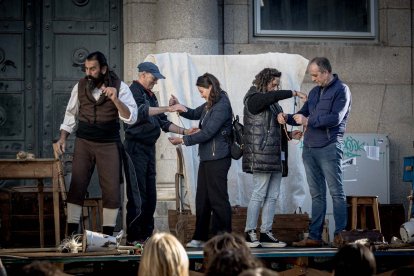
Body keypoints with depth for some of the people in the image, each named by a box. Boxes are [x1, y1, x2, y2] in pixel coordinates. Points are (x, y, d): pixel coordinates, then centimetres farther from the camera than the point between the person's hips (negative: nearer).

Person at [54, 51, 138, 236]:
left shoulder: (120, 87, -8)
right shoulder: (80, 86, 0)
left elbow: (131, 118, -15)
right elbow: (71, 114, 12)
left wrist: (116, 99, -29)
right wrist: (62, 138, 1)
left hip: (109, 144, -2)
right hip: (83, 143, 2)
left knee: (112, 190, -2)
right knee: (76, 187, -4)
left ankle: (108, 235, 9)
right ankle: (71, 234, 0)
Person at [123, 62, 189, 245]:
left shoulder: (150, 96, 20)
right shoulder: (134, 91, -8)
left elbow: (162, 122, 21)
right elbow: (142, 111, -27)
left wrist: (184, 132, 11)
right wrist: (167, 109, -30)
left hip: (149, 148, 9)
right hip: (136, 148, -9)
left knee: (150, 194, 10)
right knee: (138, 194, -9)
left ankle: (146, 233, 15)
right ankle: (133, 237, -7)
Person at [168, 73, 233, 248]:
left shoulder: (222, 107, -15)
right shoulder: (210, 105, 14)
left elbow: (207, 133, -19)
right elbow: (194, 114, 27)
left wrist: (183, 140, -14)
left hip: (217, 159, -10)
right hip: (207, 158, 10)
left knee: (218, 198, -6)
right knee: (202, 199, 11)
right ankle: (200, 237, 17)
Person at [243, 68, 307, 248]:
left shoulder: (274, 104, 21)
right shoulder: (254, 100, -4)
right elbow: (271, 96, -24)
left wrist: (289, 135, 11)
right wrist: (294, 93, -20)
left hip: (276, 157, 8)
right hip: (261, 155, -8)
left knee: (272, 196, 6)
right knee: (259, 194, -7)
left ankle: (266, 233, 9)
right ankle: (250, 233, -2)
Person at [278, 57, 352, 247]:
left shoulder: (341, 90, -4)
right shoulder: (314, 92, 19)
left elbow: (335, 118, -16)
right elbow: (303, 115, 22)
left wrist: (308, 121, -14)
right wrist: (288, 118, 2)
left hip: (329, 147, -7)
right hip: (309, 148, 7)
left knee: (336, 192, -6)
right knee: (316, 194, 8)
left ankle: (341, 234, -6)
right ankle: (314, 236, 8)